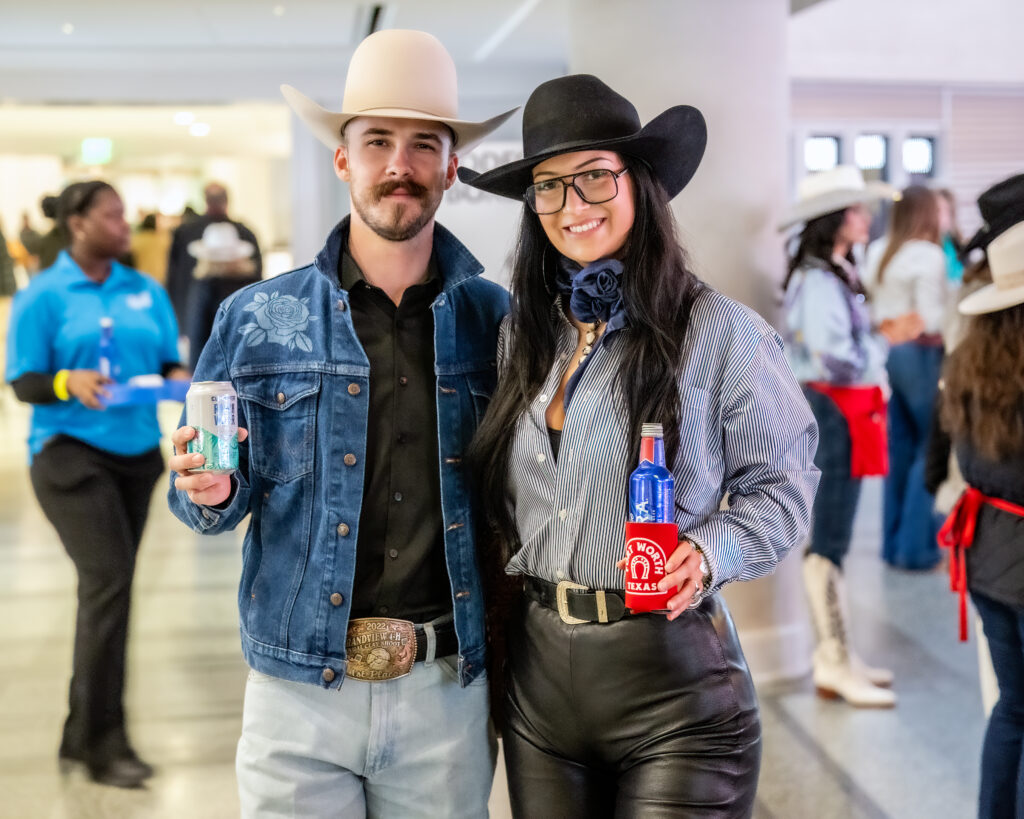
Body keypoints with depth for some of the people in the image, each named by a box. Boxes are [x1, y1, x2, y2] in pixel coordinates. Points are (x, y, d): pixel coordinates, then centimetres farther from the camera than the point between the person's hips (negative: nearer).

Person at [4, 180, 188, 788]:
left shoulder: (146, 291, 9)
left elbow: (169, 360, 11)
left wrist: (176, 377, -11)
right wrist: (68, 382, -25)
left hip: (138, 452, 6)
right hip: (71, 454, -5)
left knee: (109, 586, 13)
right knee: (108, 580, -18)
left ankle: (84, 732, 28)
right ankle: (103, 741, -8)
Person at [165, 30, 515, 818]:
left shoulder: (492, 319, 1)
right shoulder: (255, 319, -1)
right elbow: (212, 500, 5)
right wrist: (209, 490, -16)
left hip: (448, 696, 1)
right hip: (299, 691, 0)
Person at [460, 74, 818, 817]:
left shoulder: (720, 331, -9)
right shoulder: (522, 333, 7)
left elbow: (783, 483, -3)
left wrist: (709, 553, -19)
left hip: (672, 678, -5)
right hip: (537, 675, 5)